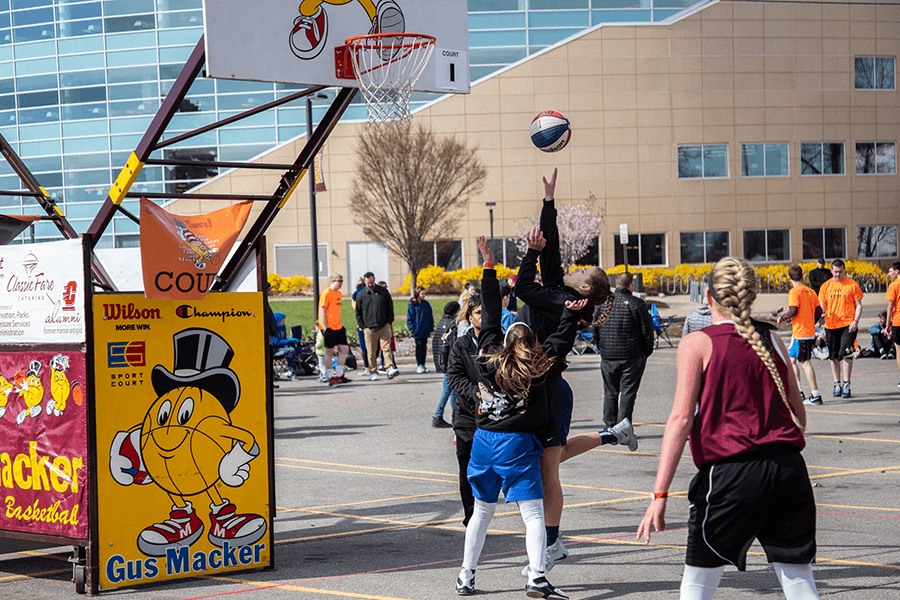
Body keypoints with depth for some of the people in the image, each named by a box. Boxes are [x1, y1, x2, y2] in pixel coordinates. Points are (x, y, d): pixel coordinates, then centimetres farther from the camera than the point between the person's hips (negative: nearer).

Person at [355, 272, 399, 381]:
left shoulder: (383, 291, 7)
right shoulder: (361, 295, 5)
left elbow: (390, 308, 13)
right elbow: (358, 313, 11)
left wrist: (389, 322, 3)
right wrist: (363, 326, 2)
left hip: (384, 326, 0)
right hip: (369, 328, 0)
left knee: (386, 347, -10)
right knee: (371, 352, 1)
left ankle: (391, 369, -15)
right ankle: (373, 372, 9)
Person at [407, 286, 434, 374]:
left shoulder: (426, 304, 8)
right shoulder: (412, 304, -4)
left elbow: (430, 317, 14)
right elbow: (409, 318, -3)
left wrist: (431, 327, 5)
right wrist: (413, 329, -10)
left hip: (425, 331, 4)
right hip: (417, 331, -4)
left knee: (424, 347, 7)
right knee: (419, 347, -5)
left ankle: (423, 365, 15)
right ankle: (419, 366, 1)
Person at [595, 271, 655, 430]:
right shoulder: (637, 304, -7)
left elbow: (595, 331, 9)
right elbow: (647, 332, -5)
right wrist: (647, 352, 8)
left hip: (608, 357, 3)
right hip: (632, 357, -3)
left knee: (610, 393, 13)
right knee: (627, 393, 1)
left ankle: (610, 427, 15)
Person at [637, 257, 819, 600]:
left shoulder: (697, 344, -1)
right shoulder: (772, 341, 12)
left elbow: (681, 419, -9)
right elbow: (799, 415, 16)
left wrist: (659, 495, -11)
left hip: (729, 471, -4)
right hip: (788, 467, 4)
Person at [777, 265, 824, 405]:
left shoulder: (794, 291, -11)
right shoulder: (810, 291, 11)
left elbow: (793, 311, -20)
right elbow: (819, 311, 11)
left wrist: (782, 317, -2)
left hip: (800, 333, -8)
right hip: (810, 332, 8)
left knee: (805, 362, -4)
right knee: (791, 359, 16)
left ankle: (816, 396, -4)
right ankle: (799, 393, 14)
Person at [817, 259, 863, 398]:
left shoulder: (852, 285, 0)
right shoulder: (825, 286, 8)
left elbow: (858, 305, 3)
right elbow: (821, 306, 11)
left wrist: (855, 321, -11)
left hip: (848, 325, -3)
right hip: (831, 325, 3)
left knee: (846, 353, -12)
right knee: (834, 356, 6)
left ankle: (846, 384, -2)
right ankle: (837, 384, 18)